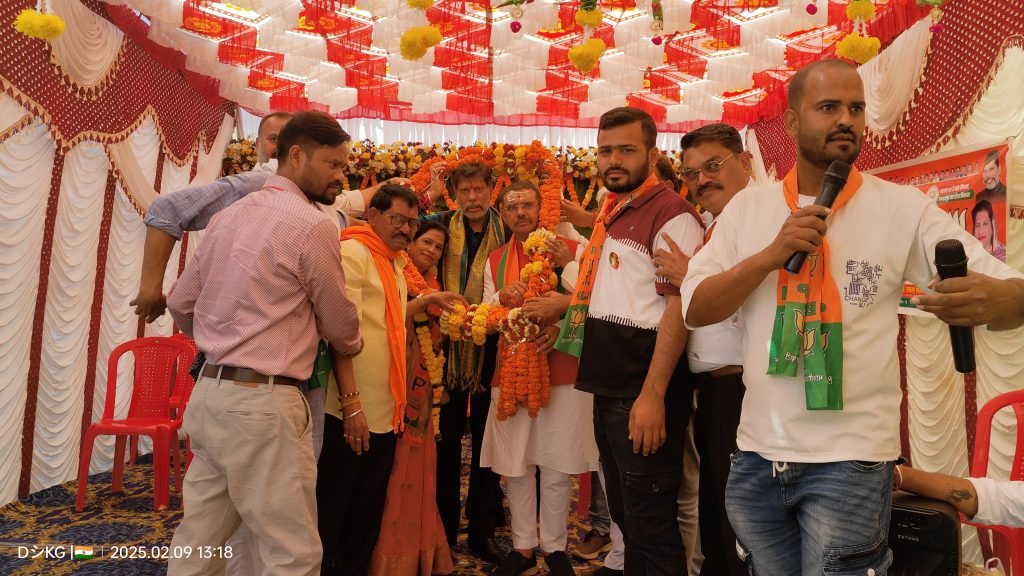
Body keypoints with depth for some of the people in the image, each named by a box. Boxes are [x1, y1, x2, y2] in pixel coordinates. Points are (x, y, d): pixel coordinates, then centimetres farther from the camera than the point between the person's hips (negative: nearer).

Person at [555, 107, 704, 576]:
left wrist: (653, 395, -24)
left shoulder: (670, 213, -12)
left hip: (644, 389, -9)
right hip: (609, 385, 9)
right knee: (624, 513, 20)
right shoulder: (611, 213, 15)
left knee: (650, 521, 2)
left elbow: (679, 308, -19)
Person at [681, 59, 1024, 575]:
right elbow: (696, 310, -3)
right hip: (757, 454, 3)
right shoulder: (747, 207, 2)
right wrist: (771, 255, -17)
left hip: (850, 459, -2)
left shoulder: (904, 209, -4)